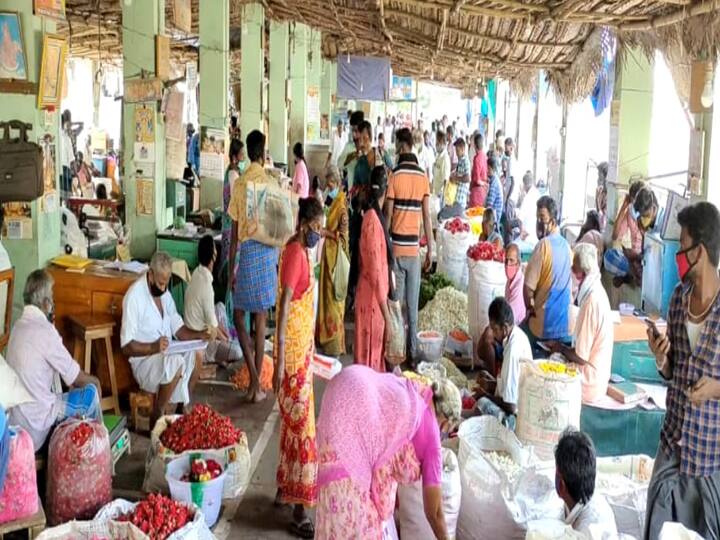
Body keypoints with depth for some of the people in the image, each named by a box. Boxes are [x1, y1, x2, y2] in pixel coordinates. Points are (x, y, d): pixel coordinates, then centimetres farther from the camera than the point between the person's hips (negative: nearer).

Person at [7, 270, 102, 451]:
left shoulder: (19, 325, 6)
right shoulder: (44, 330, -21)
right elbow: (76, 377, -12)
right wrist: (93, 380, 9)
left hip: (16, 417, 8)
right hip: (35, 424, -8)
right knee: (91, 391, 6)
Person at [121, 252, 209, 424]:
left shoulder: (165, 292, 6)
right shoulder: (134, 296, -19)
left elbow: (178, 328, 9)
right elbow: (126, 346, -21)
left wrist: (198, 334, -9)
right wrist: (153, 347, -35)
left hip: (166, 353, 8)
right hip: (144, 359, -8)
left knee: (196, 355, -10)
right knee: (176, 363, -32)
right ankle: (157, 417, -16)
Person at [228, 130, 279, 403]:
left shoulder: (239, 184, -5)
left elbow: (234, 230, -3)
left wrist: (231, 268, 4)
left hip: (246, 251, -1)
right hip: (267, 250, 2)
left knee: (238, 316, 12)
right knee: (260, 321, 7)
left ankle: (254, 378, 1)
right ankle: (256, 383, 12)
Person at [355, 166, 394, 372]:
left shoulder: (372, 216, 8)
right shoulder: (373, 221, -21)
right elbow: (375, 270, -22)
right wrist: (385, 310, -20)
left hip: (374, 295, 9)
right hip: (373, 297, -9)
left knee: (374, 347, 17)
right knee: (371, 350, 1)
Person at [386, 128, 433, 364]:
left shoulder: (395, 175, -7)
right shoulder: (423, 177, 2)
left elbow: (388, 214, -6)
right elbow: (426, 216, 2)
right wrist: (430, 250, 9)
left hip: (397, 247, -3)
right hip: (414, 248, 3)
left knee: (396, 302, 3)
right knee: (413, 304, 9)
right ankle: (413, 352, 15)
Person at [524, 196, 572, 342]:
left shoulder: (544, 245, -15)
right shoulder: (566, 245, 8)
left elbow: (529, 287, -17)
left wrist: (530, 308, 0)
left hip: (543, 323, -7)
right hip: (563, 323, 7)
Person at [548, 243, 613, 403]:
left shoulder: (592, 301, -25)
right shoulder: (596, 292, 5)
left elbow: (581, 357, -21)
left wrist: (560, 348, -6)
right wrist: (563, 347, 7)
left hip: (589, 384, -8)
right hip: (596, 376, 8)